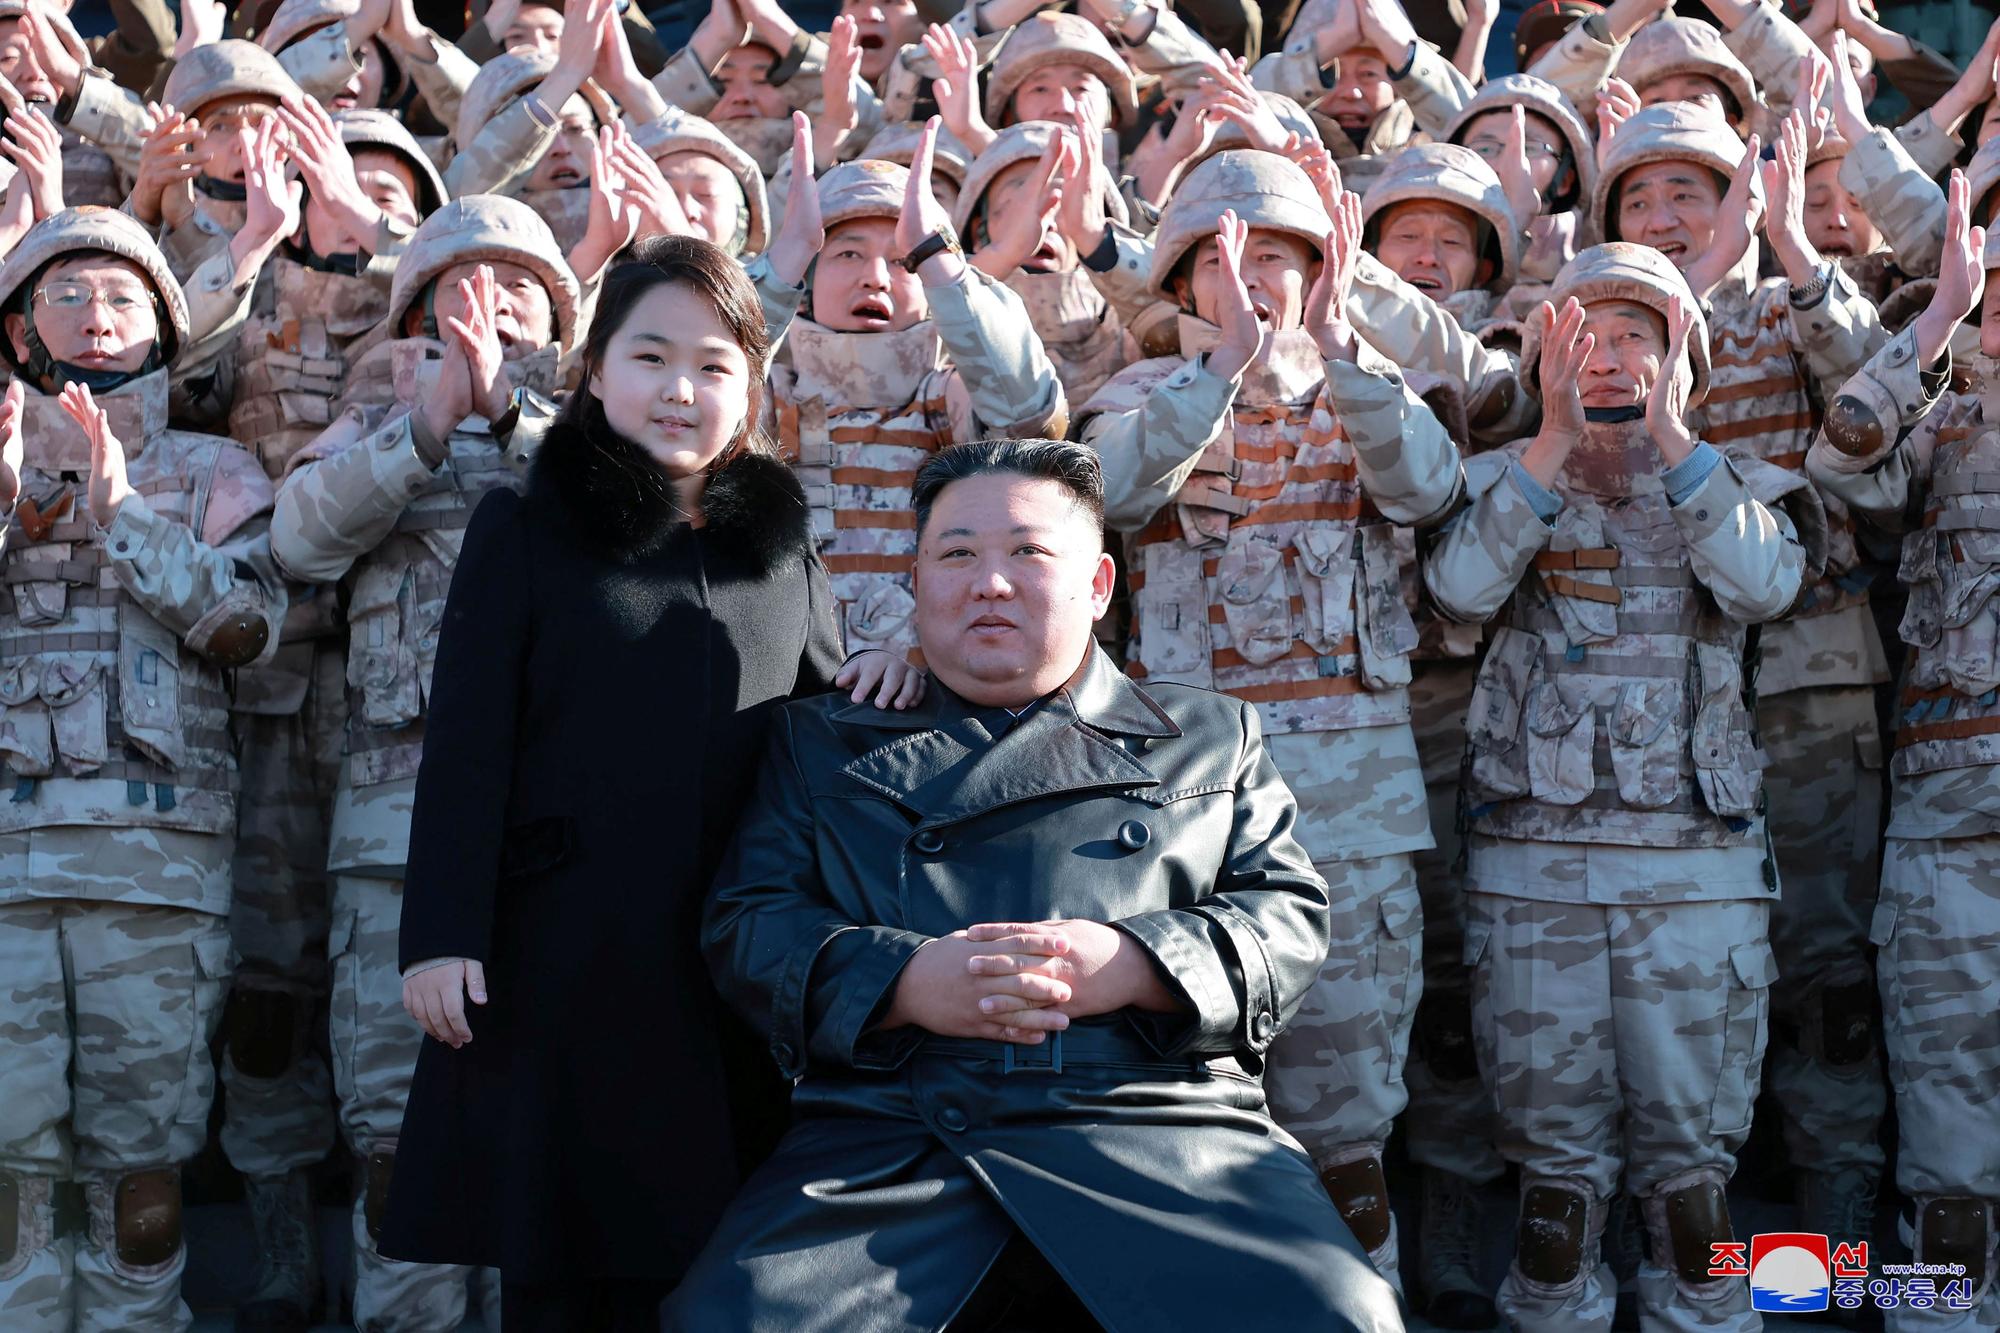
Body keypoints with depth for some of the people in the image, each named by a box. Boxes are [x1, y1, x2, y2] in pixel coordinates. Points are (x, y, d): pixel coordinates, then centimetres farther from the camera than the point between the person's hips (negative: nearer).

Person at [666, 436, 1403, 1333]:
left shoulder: (1209, 737, 21)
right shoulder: (822, 743, 21)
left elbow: (1289, 920, 11)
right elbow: (743, 922, 10)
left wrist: (1133, 965, -10)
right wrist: (903, 981, -10)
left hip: (1161, 1132, 0)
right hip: (886, 1143, 0)